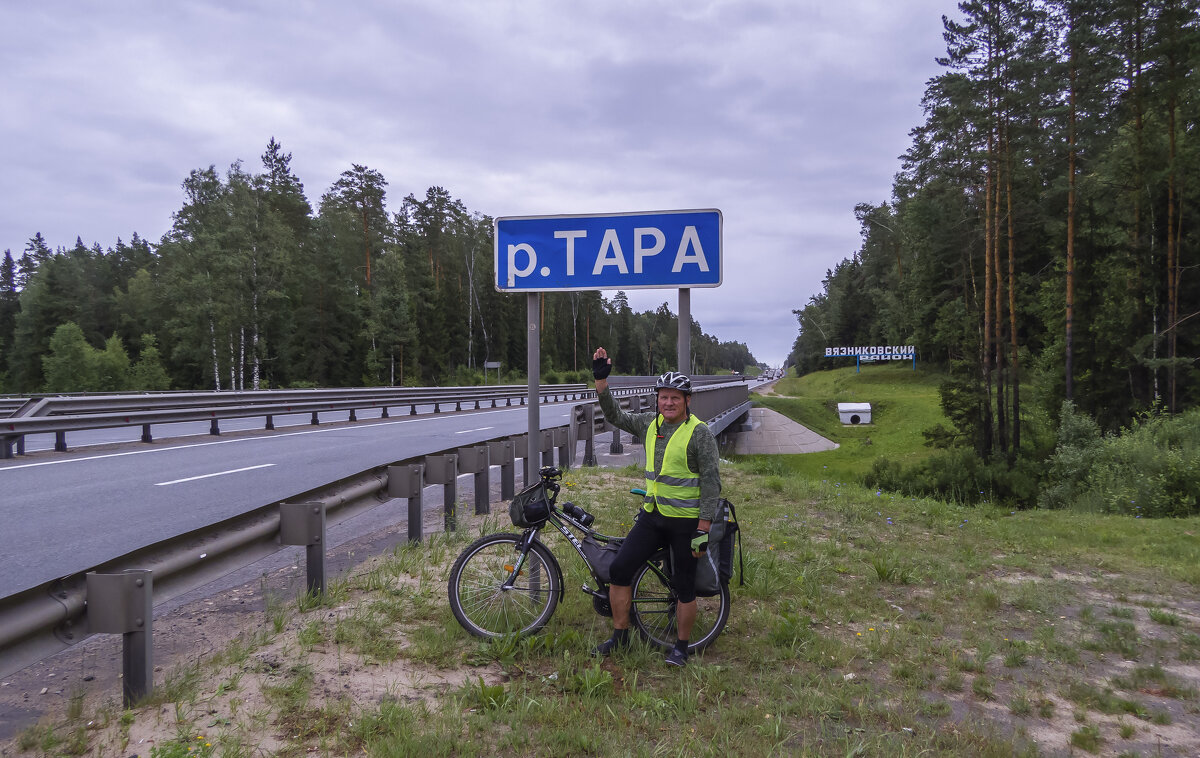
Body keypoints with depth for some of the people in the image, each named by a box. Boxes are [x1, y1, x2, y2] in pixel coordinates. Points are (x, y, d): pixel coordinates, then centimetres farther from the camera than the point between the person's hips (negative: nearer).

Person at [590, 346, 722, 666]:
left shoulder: (700, 433, -11)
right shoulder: (651, 424, 6)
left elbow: (711, 483, -12)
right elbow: (616, 416, 13)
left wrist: (703, 529, -16)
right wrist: (601, 380, 1)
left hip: (686, 521, -5)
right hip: (651, 516, 6)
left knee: (684, 587, 4)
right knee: (619, 569, -1)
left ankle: (681, 647, 23)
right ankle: (619, 634, 16)